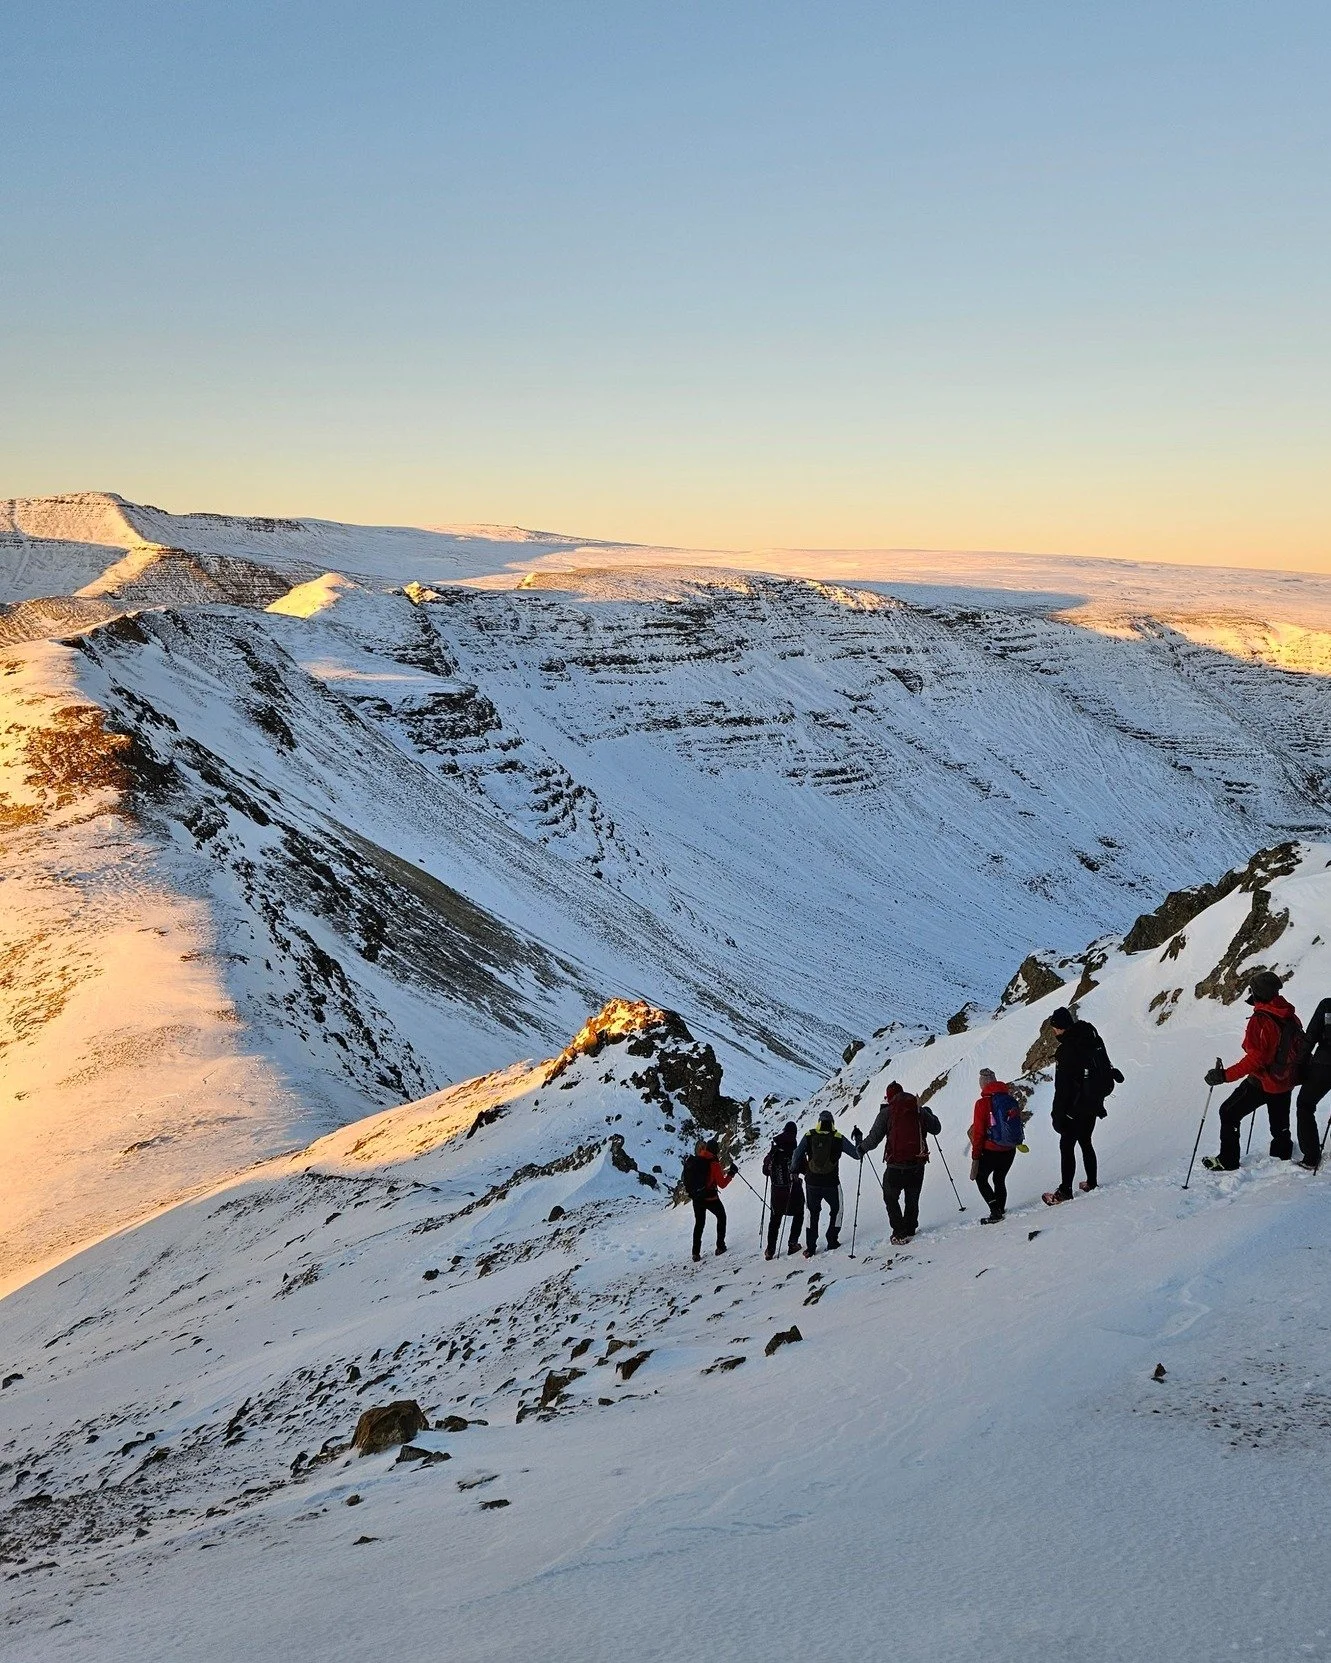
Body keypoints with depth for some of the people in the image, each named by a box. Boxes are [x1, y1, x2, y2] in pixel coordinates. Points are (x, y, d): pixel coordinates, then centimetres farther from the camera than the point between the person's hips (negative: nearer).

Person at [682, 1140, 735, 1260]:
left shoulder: (691, 1161, 0)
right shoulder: (713, 1163, -16)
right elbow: (722, 1184, -14)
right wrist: (731, 1174, -2)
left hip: (696, 1198, 5)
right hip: (710, 1198, -5)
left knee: (699, 1223, 19)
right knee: (721, 1217, 20)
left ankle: (696, 1253, 16)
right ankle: (720, 1246, 17)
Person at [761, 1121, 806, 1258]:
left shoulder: (773, 1151, -1)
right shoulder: (796, 1151, -13)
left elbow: (765, 1171, 4)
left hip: (776, 1190, 3)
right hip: (793, 1190, -3)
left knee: (775, 1219, 14)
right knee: (798, 1215, 18)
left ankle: (770, 1250, 11)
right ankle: (793, 1244, 10)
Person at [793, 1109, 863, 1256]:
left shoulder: (809, 1136, -4)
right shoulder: (839, 1139, -7)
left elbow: (797, 1156, -4)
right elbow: (857, 1155, -2)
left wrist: (796, 1172, 11)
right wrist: (858, 1139, 13)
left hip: (812, 1183, 2)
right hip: (831, 1183, -2)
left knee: (812, 1212, 17)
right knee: (836, 1210, 22)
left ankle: (810, 1247, 11)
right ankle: (832, 1240, 18)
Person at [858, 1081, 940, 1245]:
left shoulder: (886, 1113, -4)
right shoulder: (919, 1110, 5)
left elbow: (874, 1138, -5)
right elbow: (936, 1129, 12)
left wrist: (861, 1148, 14)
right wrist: (930, 1115, 32)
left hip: (896, 1165, -3)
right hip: (918, 1163, 3)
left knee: (890, 1198, 13)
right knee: (912, 1199, 20)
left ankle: (900, 1234, 5)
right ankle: (910, 1230, 22)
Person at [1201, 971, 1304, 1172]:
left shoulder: (1260, 1020, -26)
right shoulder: (1291, 1016, -3)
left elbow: (1255, 1059, -29)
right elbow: (1298, 1046, 8)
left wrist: (1225, 1076, -28)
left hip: (1263, 1083, -7)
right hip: (1287, 1081, 7)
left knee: (1229, 1114, 7)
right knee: (1280, 1123, 24)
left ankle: (1228, 1161, 10)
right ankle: (1283, 1154, 39)